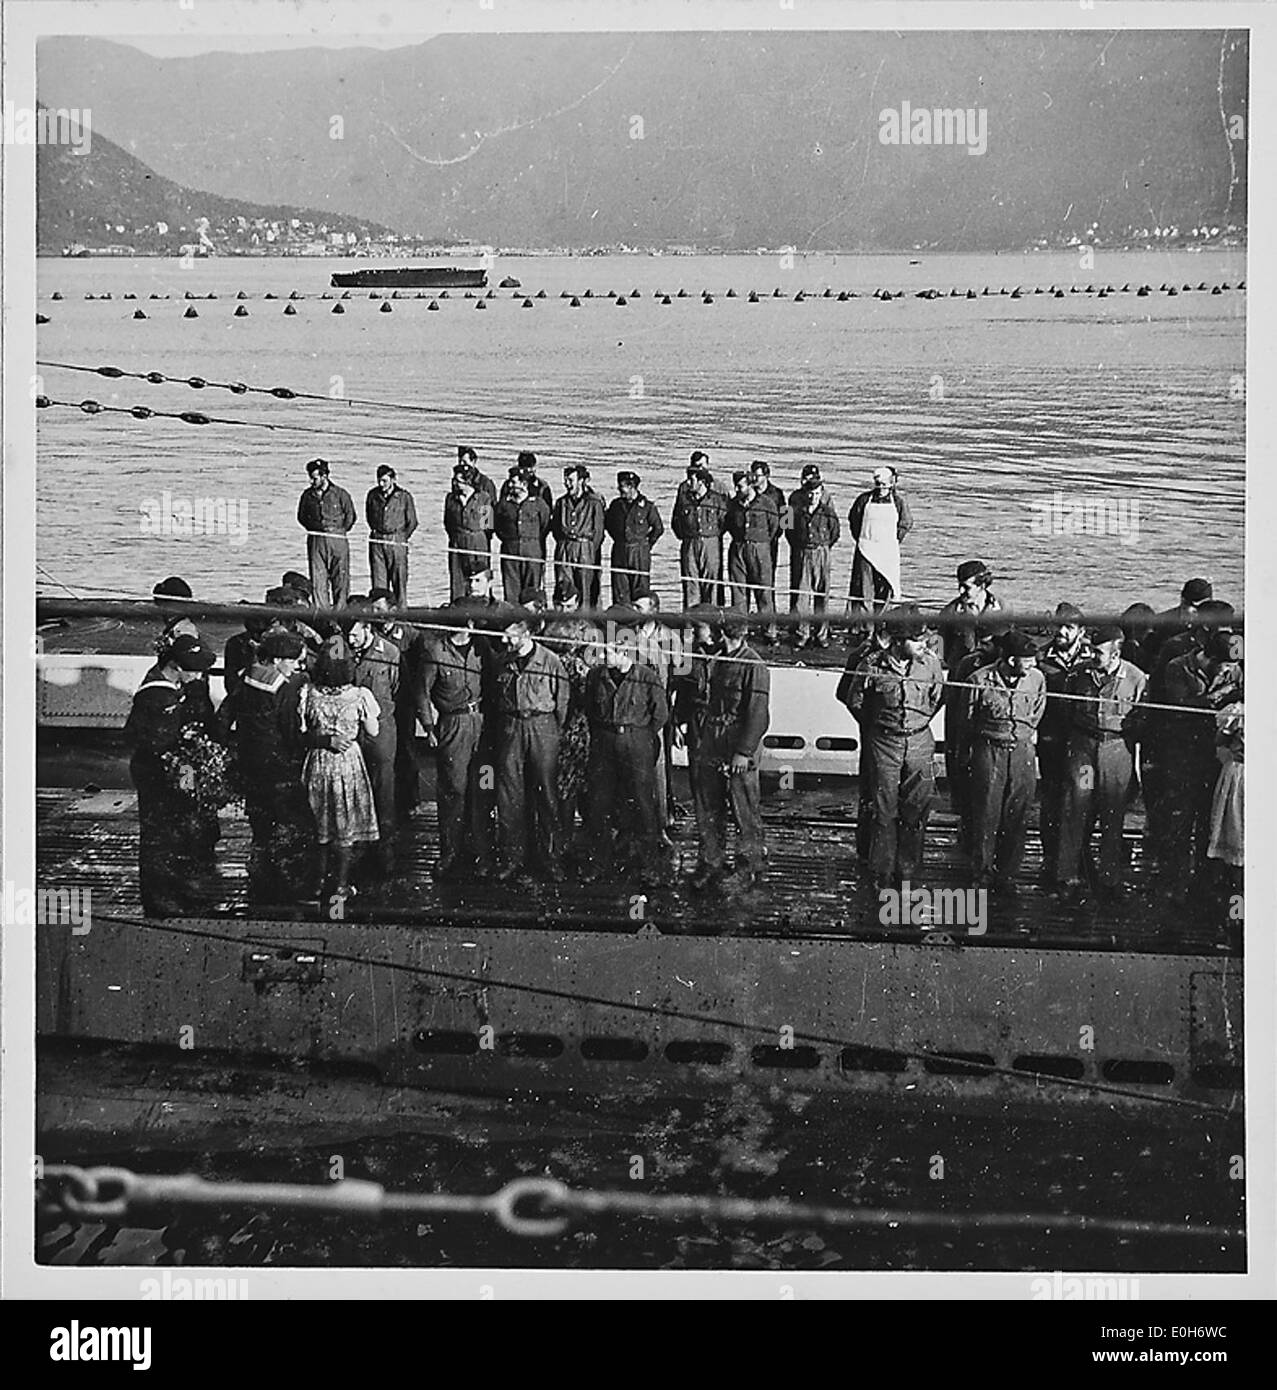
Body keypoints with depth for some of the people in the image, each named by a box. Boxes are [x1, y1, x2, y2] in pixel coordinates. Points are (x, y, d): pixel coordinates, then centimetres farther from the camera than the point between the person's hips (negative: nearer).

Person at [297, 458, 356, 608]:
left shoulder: (340, 494, 1)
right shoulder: (307, 495, 9)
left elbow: (350, 516, 7)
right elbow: (301, 517, 16)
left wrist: (339, 530, 1)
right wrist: (318, 527, 5)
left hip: (338, 540, -2)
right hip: (316, 541, 2)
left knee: (340, 576, -3)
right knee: (317, 577, -3)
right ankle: (321, 610, 0)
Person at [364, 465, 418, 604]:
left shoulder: (404, 496, -2)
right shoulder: (372, 495, 7)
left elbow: (412, 522, 5)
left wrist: (402, 539, 2)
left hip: (397, 541, -3)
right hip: (376, 541, 3)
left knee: (399, 579, -3)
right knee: (378, 579, 0)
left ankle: (400, 608, 1)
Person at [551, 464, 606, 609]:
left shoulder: (594, 503, 1)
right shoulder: (561, 502, 13)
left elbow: (598, 531, 2)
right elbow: (554, 526, 20)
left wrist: (591, 551, -1)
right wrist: (562, 543, 10)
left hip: (585, 550, -3)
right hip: (564, 550, 3)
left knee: (585, 590, -3)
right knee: (563, 586, -6)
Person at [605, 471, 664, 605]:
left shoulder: (646, 506, -3)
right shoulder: (615, 504, 8)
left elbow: (658, 528, 4)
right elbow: (607, 522, 23)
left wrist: (647, 544, 4)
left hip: (639, 552, -4)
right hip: (619, 552, 4)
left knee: (640, 585, -2)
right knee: (619, 585, 2)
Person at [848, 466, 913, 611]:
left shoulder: (898, 501, 0)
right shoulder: (865, 499, 1)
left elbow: (907, 523, 9)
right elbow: (853, 518, 12)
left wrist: (895, 540, 5)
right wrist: (860, 538, 8)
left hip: (888, 550, 0)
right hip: (865, 550, 0)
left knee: (884, 585, 1)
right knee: (862, 584, -3)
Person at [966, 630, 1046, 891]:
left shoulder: (1037, 679, 1)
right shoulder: (980, 680, -9)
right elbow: (965, 719, 4)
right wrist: (963, 756, 8)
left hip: (1022, 751, 3)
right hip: (988, 750, -3)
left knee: (1017, 818, 2)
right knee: (986, 814, -1)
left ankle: (1007, 875, 12)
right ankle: (983, 874, 9)